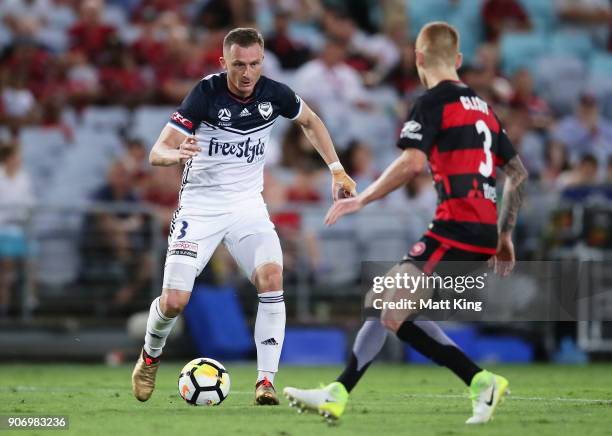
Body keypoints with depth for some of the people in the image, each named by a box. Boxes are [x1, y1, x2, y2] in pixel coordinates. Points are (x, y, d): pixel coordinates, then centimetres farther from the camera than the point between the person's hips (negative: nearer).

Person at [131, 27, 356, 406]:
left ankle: (266, 381, -17)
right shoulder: (206, 94, -18)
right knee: (174, 301, -11)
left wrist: (337, 169, 9)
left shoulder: (274, 94, -7)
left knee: (271, 277, -23)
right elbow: (157, 153, -20)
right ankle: (151, 356, 23)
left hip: (247, 205, 2)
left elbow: (310, 121, 17)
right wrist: (177, 154, -43)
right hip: (200, 207, -2)